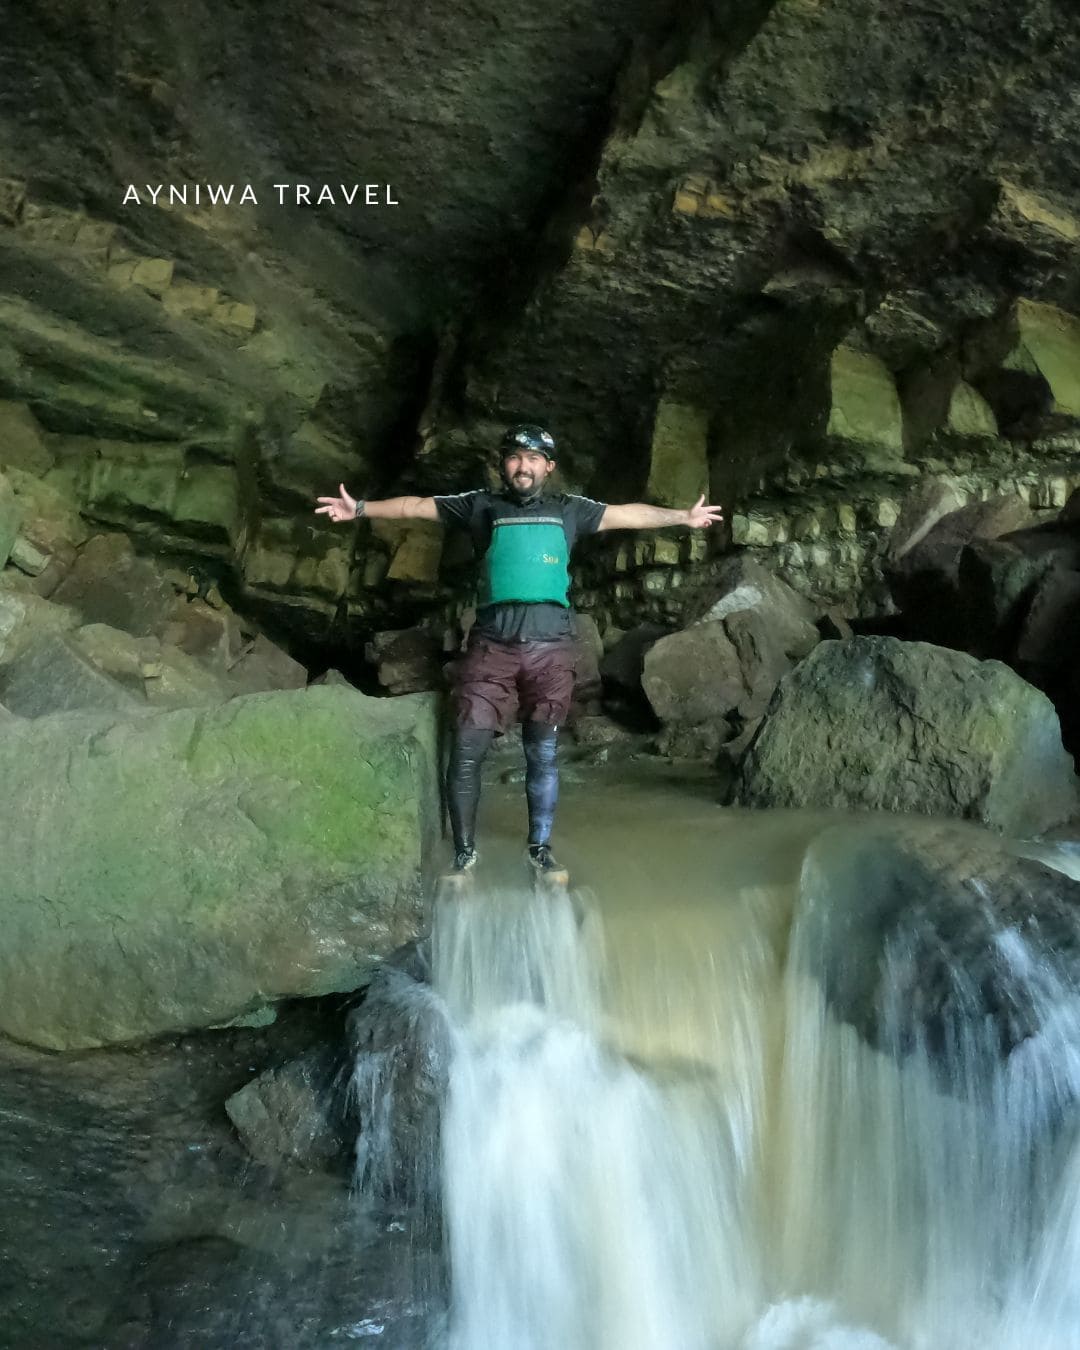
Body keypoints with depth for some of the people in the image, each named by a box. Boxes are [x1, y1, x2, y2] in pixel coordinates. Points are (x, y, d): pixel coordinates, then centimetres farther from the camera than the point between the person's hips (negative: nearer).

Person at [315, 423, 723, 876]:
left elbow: (628, 514, 16)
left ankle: (540, 847, 23)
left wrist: (683, 516, 14)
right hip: (492, 645, -1)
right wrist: (361, 509, 7)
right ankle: (464, 852, 12)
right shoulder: (480, 505, 11)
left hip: (550, 646, 1)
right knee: (466, 752, -3)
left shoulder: (568, 509, 14)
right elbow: (416, 506, 12)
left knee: (543, 755, 9)